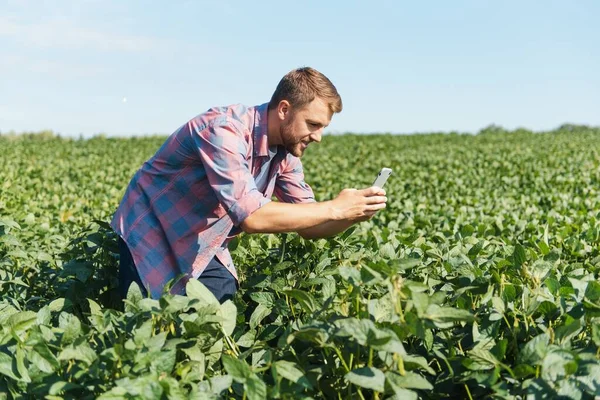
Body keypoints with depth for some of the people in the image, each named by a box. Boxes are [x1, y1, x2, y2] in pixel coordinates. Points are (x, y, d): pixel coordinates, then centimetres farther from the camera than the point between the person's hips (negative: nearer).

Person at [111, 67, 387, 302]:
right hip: (151, 234, -6)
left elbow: (308, 227, -2)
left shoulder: (287, 151, -6)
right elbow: (251, 215, -40)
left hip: (203, 246, 7)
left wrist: (354, 214, -22)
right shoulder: (224, 130, -31)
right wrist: (334, 208, -34)